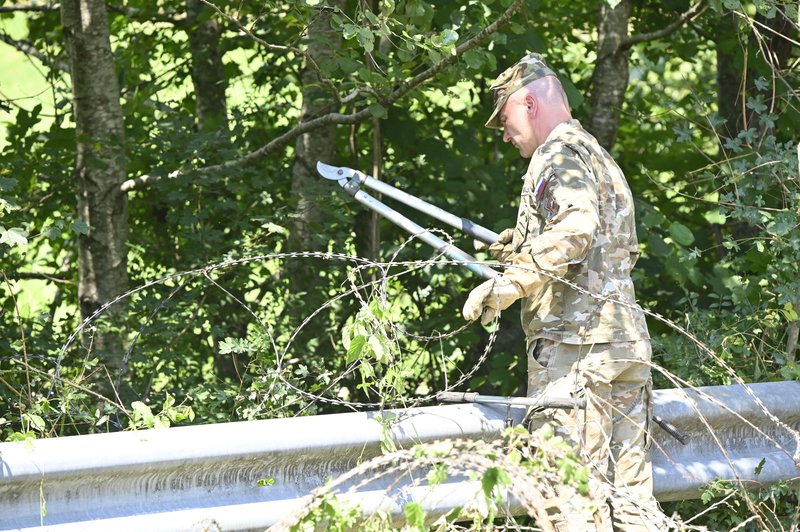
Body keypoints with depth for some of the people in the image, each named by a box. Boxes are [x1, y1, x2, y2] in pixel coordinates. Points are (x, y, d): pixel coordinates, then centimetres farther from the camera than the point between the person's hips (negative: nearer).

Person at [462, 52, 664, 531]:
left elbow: (575, 228, -23)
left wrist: (508, 285, -25)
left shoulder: (559, 154, -5)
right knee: (630, 488, 7)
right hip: (628, 342, 10)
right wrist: (526, 249, 30)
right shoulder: (602, 158, 25)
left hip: (575, 342, -9)